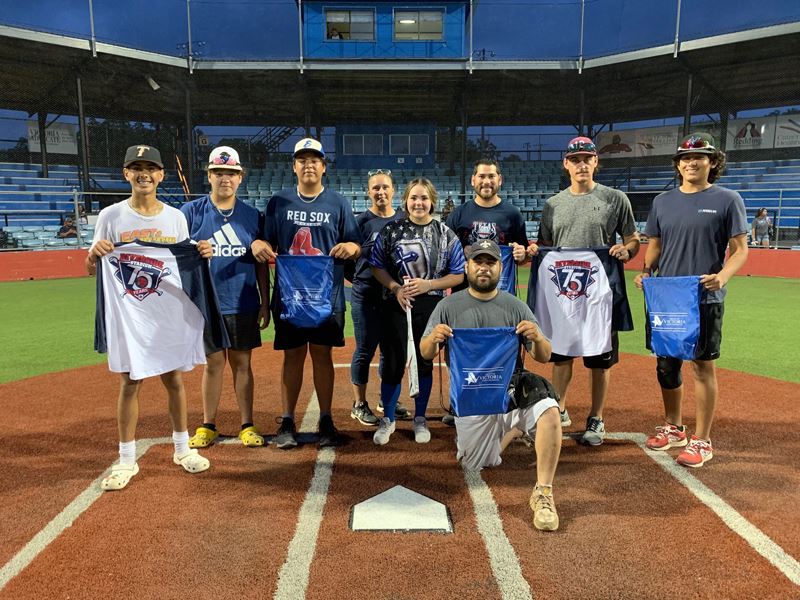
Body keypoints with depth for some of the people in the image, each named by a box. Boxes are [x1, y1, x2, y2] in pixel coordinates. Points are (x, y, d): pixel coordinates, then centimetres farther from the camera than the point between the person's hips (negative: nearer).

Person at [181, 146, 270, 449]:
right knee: (213, 363, 6)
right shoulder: (191, 211, 1)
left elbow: (261, 264, 7)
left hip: (244, 305, 1)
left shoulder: (252, 215, 5)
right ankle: (208, 426, 21)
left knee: (242, 363, 7)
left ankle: (247, 426, 17)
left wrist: (265, 304, 4)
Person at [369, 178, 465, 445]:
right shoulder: (391, 230, 1)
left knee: (425, 363, 10)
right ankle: (388, 419, 22)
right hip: (396, 306, 0)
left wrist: (427, 285, -14)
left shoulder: (446, 234, 0)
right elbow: (377, 266, 5)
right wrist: (396, 288, -12)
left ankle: (420, 419, 29)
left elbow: (458, 276, 0)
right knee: (393, 364, 2)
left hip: (431, 307, 1)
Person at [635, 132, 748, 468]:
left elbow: (740, 249, -4)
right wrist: (645, 271, -5)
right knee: (666, 364, 11)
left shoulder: (727, 200, -1)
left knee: (703, 365, 1)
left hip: (705, 299, -4)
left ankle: (701, 441, 13)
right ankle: (673, 429, 29)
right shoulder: (663, 201, 10)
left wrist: (722, 277, -23)